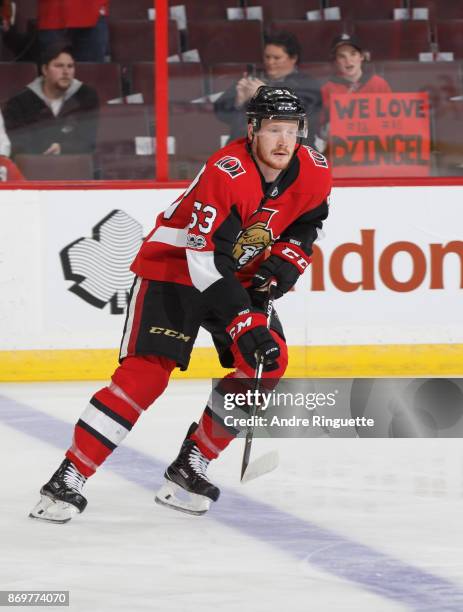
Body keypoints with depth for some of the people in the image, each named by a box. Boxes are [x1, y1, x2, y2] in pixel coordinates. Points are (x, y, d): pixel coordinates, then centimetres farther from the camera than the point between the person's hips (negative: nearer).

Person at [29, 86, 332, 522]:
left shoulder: (313, 172, -10)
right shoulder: (226, 173, -31)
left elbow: (305, 224, 12)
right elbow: (206, 260, -33)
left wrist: (285, 261, -7)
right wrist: (244, 323, -37)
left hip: (240, 274, 7)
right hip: (173, 269, -7)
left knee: (269, 362, -9)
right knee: (145, 373, -19)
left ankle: (190, 465, 2)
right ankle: (67, 481, -18)